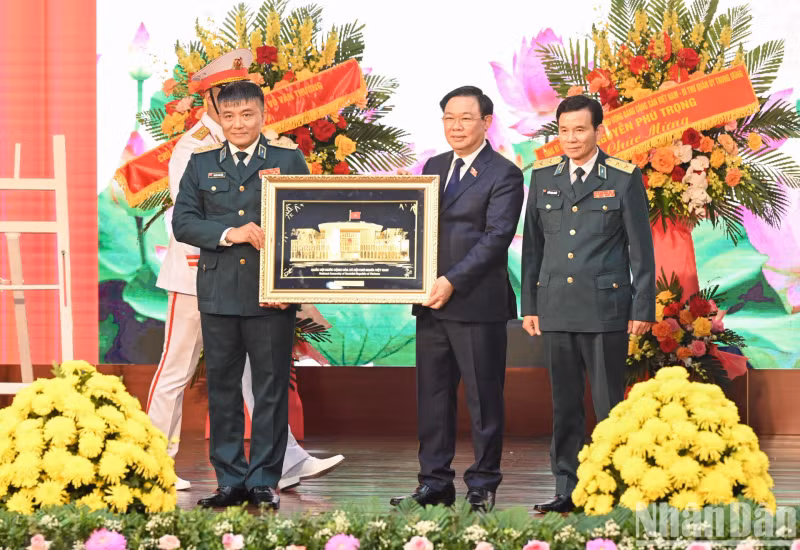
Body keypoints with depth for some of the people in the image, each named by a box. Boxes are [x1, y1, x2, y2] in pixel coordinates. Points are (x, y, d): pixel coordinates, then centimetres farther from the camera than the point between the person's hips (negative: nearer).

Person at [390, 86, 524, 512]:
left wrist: (453, 281, -20)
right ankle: (435, 484, 17)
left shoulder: (503, 175, -6)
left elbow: (496, 237, -14)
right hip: (431, 303, 7)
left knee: (483, 399, 2)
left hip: (477, 303, -6)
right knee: (432, 396, 10)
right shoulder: (434, 167, 16)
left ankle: (483, 485, 10)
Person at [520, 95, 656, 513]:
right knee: (564, 404, 7)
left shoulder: (624, 179, -1)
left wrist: (643, 309, -4)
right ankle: (567, 489, 13)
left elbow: (641, 248, 0)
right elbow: (532, 245, 13)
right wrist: (529, 305, 9)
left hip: (605, 306, -3)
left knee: (609, 403, -1)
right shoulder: (543, 176, 9)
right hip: (556, 307, 3)